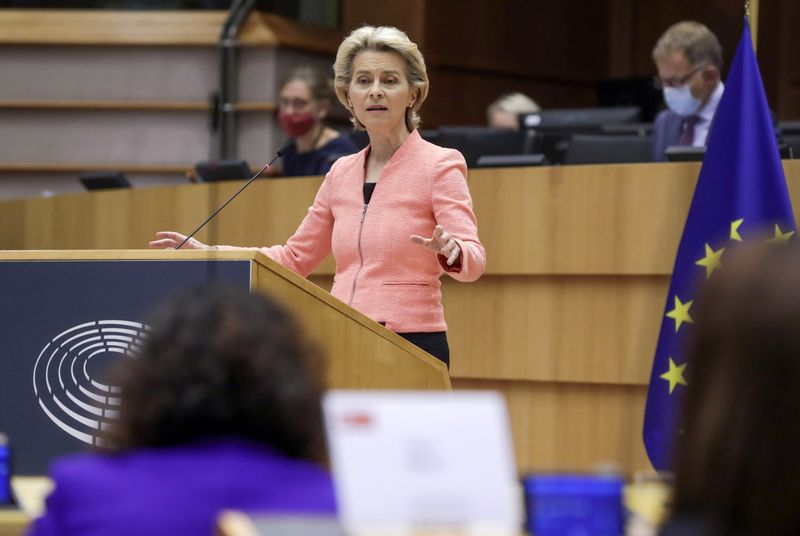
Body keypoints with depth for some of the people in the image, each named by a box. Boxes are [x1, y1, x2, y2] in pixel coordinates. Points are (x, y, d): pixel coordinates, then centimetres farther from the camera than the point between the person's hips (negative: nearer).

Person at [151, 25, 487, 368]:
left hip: (410, 347, -5)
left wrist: (450, 253, -37)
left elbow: (473, 259, -14)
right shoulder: (342, 173, 15)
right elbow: (295, 258, 24)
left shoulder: (439, 165, -2)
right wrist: (207, 253, 15)